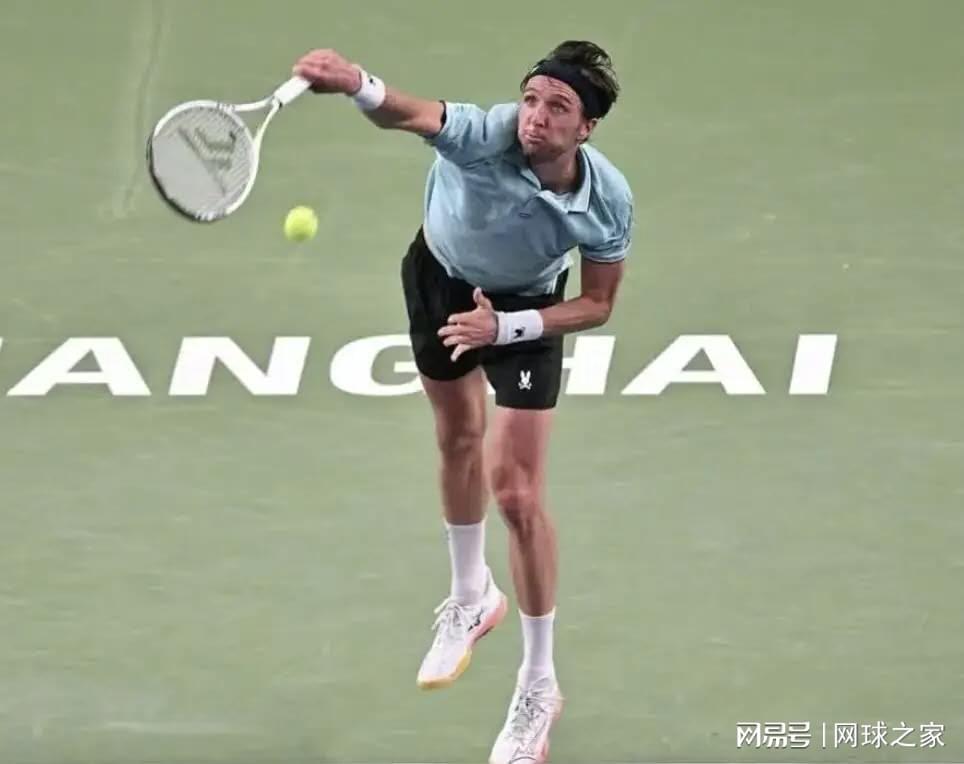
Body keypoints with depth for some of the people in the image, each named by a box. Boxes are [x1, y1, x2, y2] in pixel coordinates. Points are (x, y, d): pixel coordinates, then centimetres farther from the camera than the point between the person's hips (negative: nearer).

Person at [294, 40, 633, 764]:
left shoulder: (609, 201, -31)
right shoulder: (487, 136, -38)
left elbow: (597, 304, -15)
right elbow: (413, 113, -60)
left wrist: (506, 327, -28)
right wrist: (357, 84, -82)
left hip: (526, 308, -2)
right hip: (440, 275, 2)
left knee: (516, 491, -8)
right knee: (459, 440, 23)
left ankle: (539, 686, 8)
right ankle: (472, 598, 51)